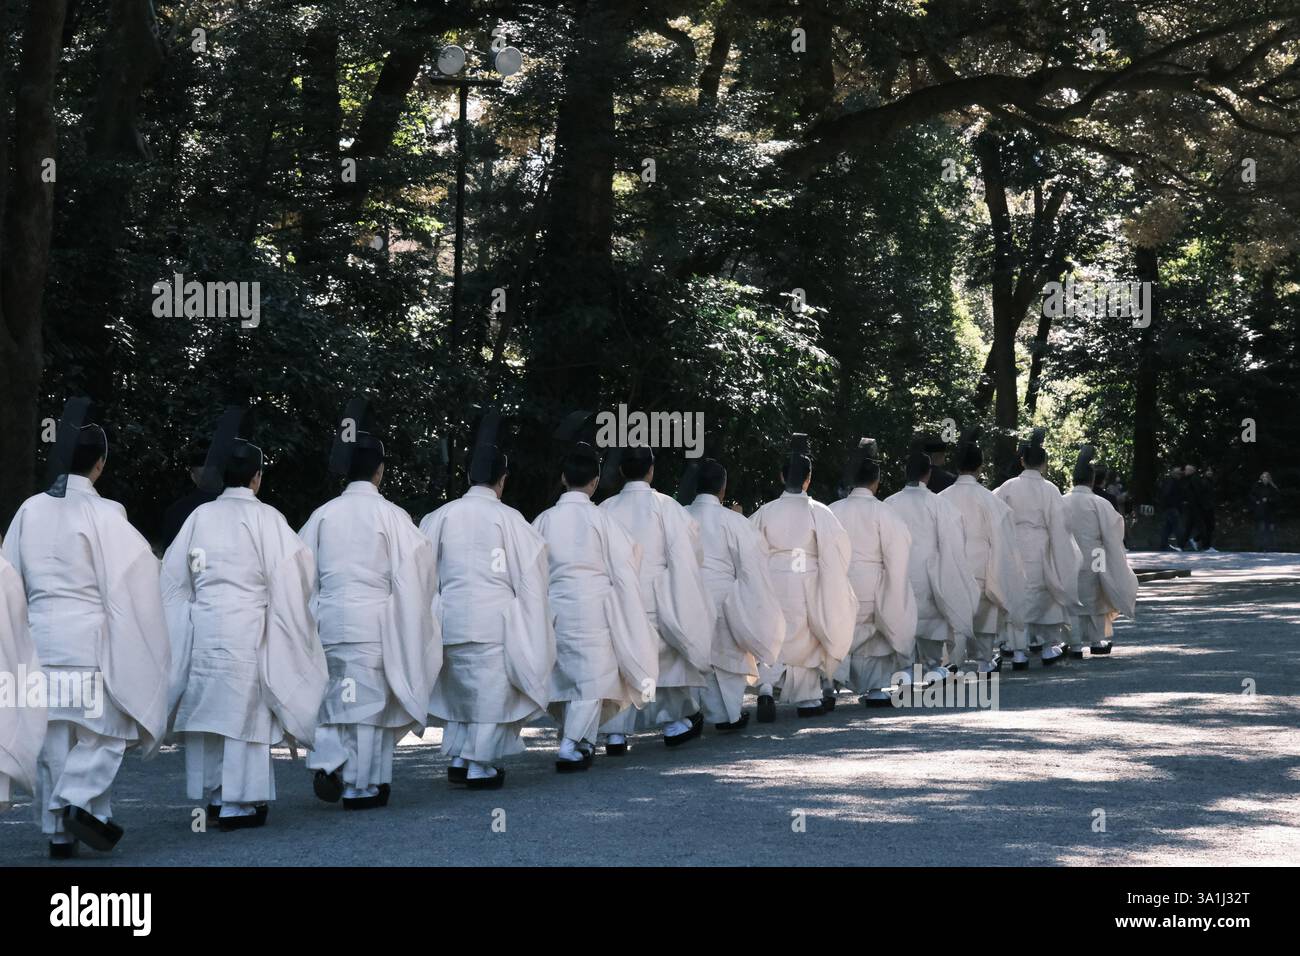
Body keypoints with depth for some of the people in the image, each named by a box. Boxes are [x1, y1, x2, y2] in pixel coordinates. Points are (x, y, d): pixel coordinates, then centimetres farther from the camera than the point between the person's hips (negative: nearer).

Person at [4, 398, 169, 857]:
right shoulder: (102, 515, -11)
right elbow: (125, 586, -9)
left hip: (40, 636, 4)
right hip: (90, 639, -4)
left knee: (54, 735, 10)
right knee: (102, 730, 7)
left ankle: (58, 831, 12)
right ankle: (82, 800, -12)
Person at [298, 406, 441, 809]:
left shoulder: (323, 514, 2)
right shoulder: (390, 516, -7)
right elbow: (413, 573, -5)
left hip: (330, 620, 3)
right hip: (374, 623, -3)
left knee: (334, 696, 16)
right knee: (369, 700, 5)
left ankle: (327, 762, -2)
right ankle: (362, 786, 10)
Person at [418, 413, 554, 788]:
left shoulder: (440, 516, 2)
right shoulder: (508, 518, -7)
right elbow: (528, 574, -1)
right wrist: (531, 632, 8)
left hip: (451, 617, 4)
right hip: (494, 620, -4)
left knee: (460, 685, 17)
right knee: (492, 690, 5)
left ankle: (457, 759, 16)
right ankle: (481, 765, 7)